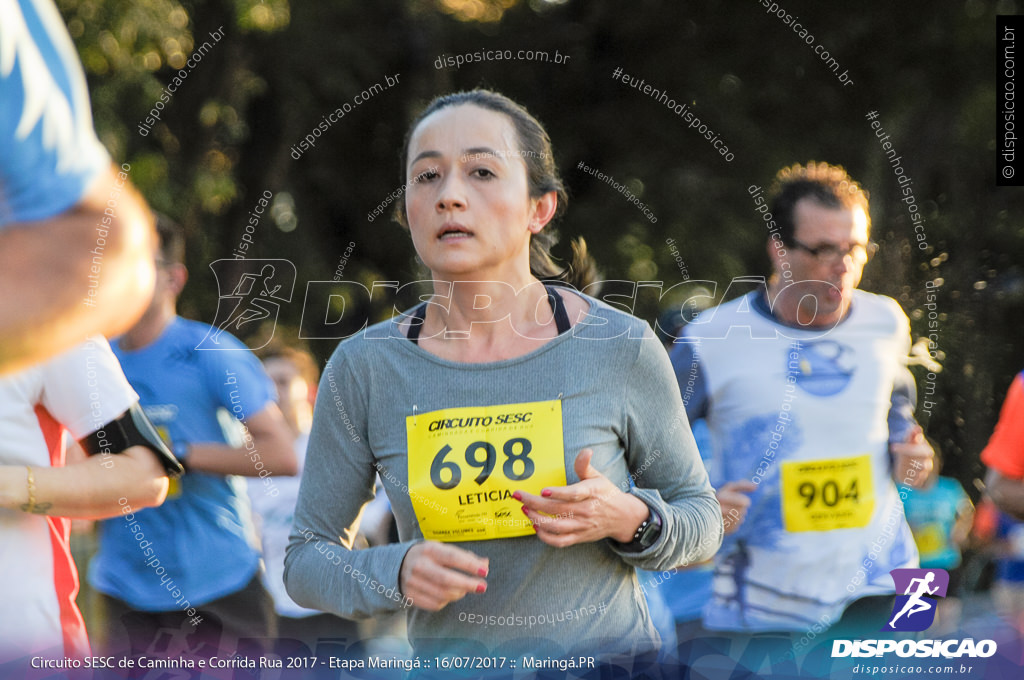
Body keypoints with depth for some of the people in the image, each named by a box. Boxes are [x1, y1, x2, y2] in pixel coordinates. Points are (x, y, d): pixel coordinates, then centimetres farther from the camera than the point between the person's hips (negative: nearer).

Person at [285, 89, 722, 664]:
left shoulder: (621, 347, -9)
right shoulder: (364, 368, -7)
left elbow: (703, 522, 2)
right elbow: (307, 557, 1)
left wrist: (628, 520, -18)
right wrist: (396, 573, -18)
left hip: (609, 653, -1)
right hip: (446, 662, 1)